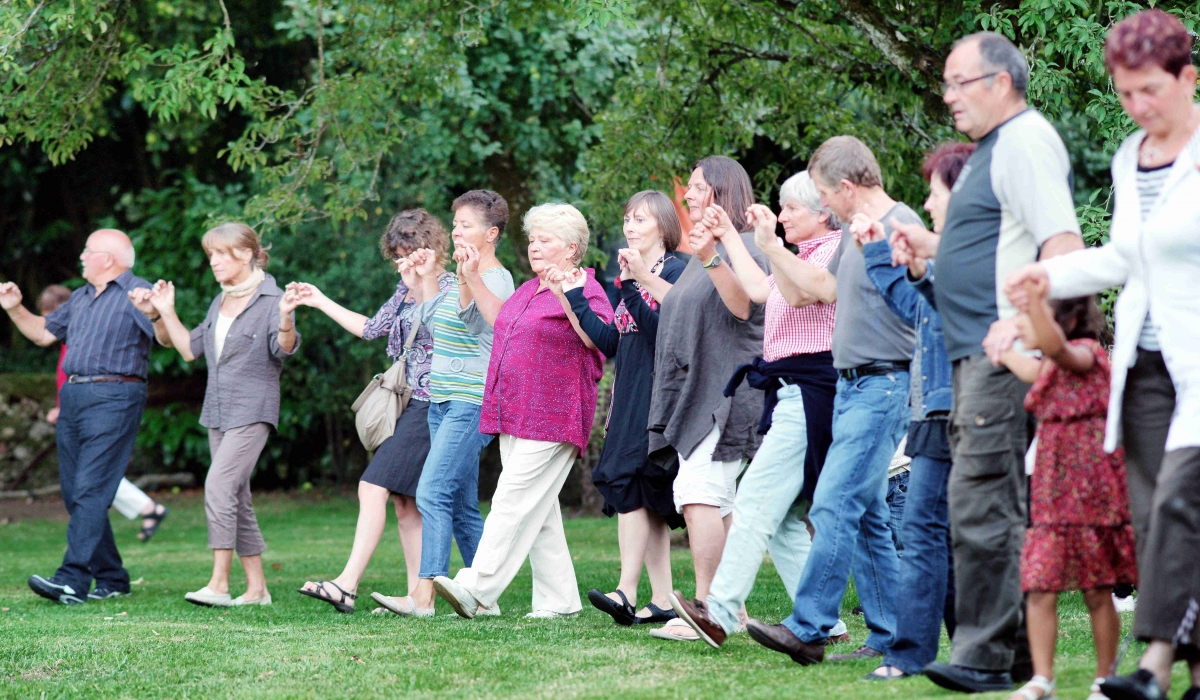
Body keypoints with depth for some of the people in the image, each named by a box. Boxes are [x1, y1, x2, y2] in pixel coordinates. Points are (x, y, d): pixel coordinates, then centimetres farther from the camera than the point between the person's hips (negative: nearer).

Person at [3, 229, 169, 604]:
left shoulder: (137, 293, -5)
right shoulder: (80, 298, 21)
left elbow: (165, 336, -20)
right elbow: (44, 333, 31)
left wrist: (157, 312, -41)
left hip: (113, 400, -9)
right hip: (73, 398, 9)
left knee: (90, 491, -15)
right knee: (74, 493, 8)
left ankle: (72, 580, -22)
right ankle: (111, 579, 14)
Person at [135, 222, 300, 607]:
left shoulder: (270, 299, -8)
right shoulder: (220, 303, 15)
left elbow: (284, 349, -21)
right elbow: (191, 349, 22)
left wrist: (285, 320, -40)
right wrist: (165, 313, 16)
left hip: (252, 411, -8)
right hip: (218, 411, 8)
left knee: (219, 485, -20)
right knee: (237, 498, 8)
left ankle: (219, 583, -20)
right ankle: (256, 588, 13)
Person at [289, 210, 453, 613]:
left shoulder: (448, 287, -8)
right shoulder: (406, 290, 16)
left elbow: (436, 331, -24)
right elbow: (371, 328, 26)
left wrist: (426, 282, -24)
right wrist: (321, 302, 26)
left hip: (430, 404, -9)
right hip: (407, 404, 9)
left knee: (374, 487, -17)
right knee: (405, 501, 6)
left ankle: (348, 584, -21)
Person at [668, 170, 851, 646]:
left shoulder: (834, 250, -7)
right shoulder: (802, 256, 23)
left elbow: (799, 292, -23)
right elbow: (760, 290, 20)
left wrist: (770, 245, -36)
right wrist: (729, 238, 24)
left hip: (811, 390, -11)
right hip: (790, 394, 11)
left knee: (757, 500, -16)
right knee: (783, 518, 7)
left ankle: (721, 611, -21)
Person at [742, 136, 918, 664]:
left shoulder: (900, 225, -13)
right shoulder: (855, 230, 16)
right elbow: (825, 287, 29)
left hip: (883, 386, -10)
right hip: (852, 384, 10)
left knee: (834, 507, -13)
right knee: (866, 516, 9)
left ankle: (807, 629, -12)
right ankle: (888, 635, 12)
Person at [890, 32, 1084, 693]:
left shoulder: (1025, 142, -11)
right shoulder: (991, 148, 22)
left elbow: (1063, 245, -21)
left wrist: (1020, 322, -29)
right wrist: (934, 247, 19)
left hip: (1004, 354, -11)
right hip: (978, 352, 11)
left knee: (980, 498, -14)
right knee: (990, 502, 11)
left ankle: (987, 656, -13)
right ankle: (1013, 651, 15)